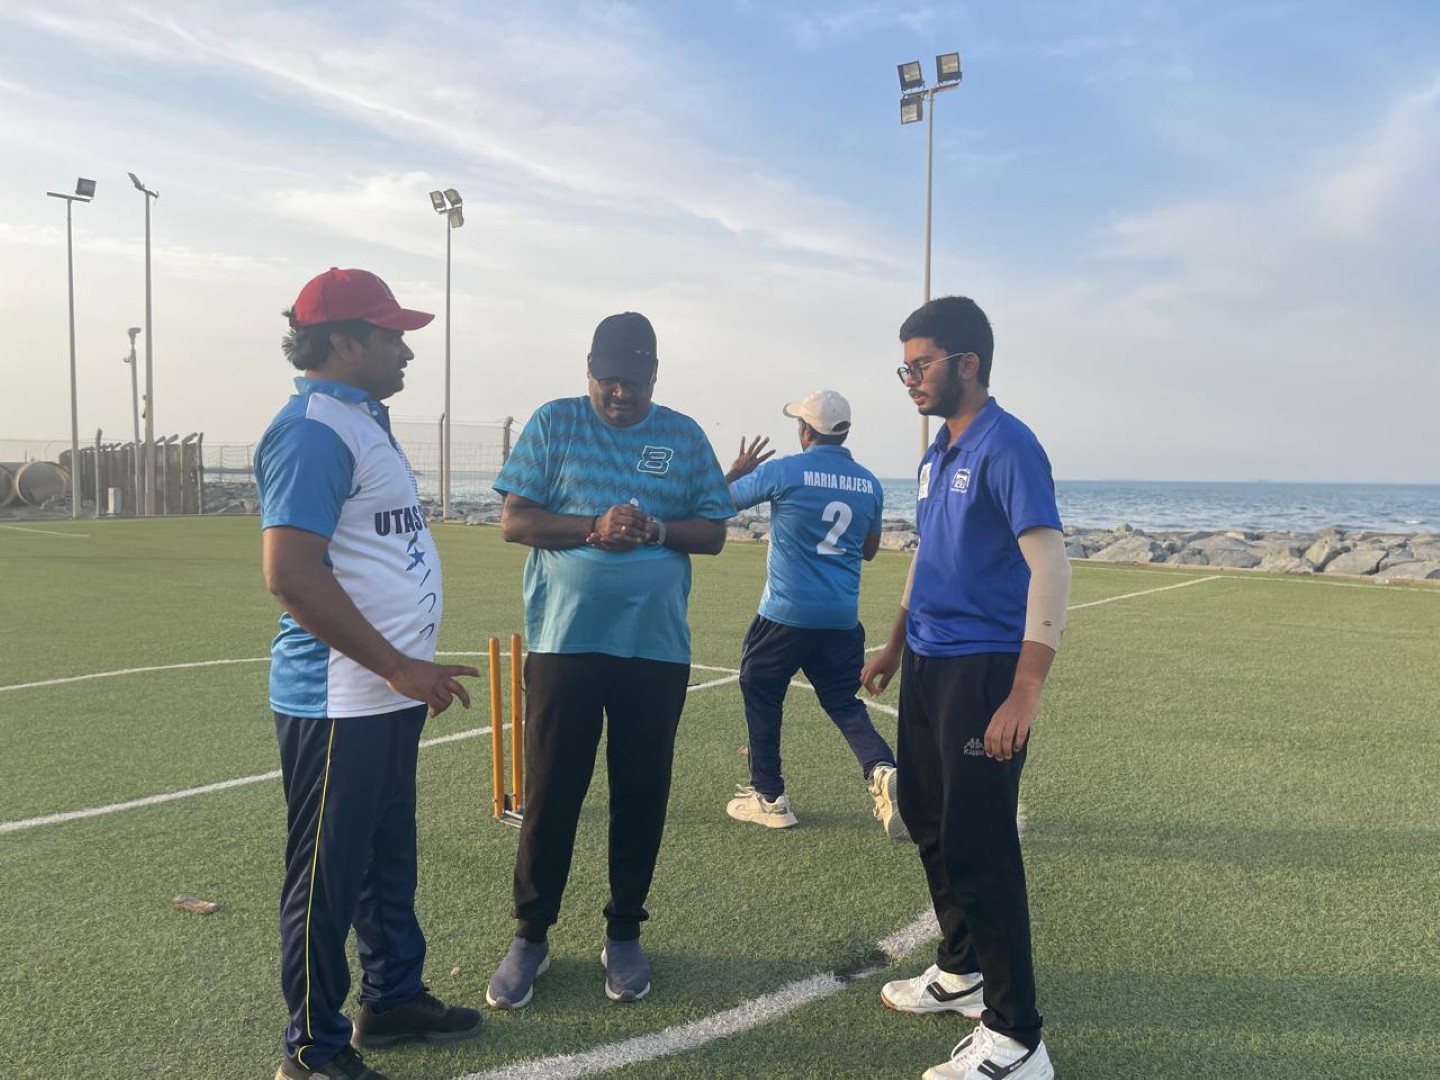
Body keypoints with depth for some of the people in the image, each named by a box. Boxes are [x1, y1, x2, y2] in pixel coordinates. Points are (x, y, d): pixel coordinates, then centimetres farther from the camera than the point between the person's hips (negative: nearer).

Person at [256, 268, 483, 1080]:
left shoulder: (365, 421, 13)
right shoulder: (313, 429, -18)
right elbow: (290, 571, -26)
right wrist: (396, 667, -22)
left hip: (389, 693, 10)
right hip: (339, 701, -10)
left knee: (390, 858, 21)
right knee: (329, 873, 4)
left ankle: (394, 996, 37)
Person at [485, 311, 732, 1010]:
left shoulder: (685, 436, 8)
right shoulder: (554, 424, 3)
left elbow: (713, 533, 6)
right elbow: (513, 521, -3)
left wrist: (656, 529, -14)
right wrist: (595, 526, -17)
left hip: (658, 647, 2)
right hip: (564, 642, -1)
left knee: (642, 794, 9)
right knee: (551, 794, 4)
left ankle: (624, 934, 27)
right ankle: (531, 935, 22)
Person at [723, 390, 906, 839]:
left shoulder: (784, 471, -9)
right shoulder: (869, 484, 6)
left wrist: (738, 470, 20)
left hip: (786, 613, -4)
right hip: (843, 617, 5)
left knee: (761, 695, 13)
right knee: (844, 701, 15)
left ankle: (768, 797, 17)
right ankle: (882, 770, -10)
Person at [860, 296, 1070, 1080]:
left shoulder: (1006, 447, -15)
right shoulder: (937, 453, 12)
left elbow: (1049, 566, -22)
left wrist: (1023, 694, -28)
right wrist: (896, 646, 24)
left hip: (982, 670, -9)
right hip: (927, 665, 9)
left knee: (977, 846, -5)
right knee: (927, 819, 18)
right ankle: (962, 970, 37)